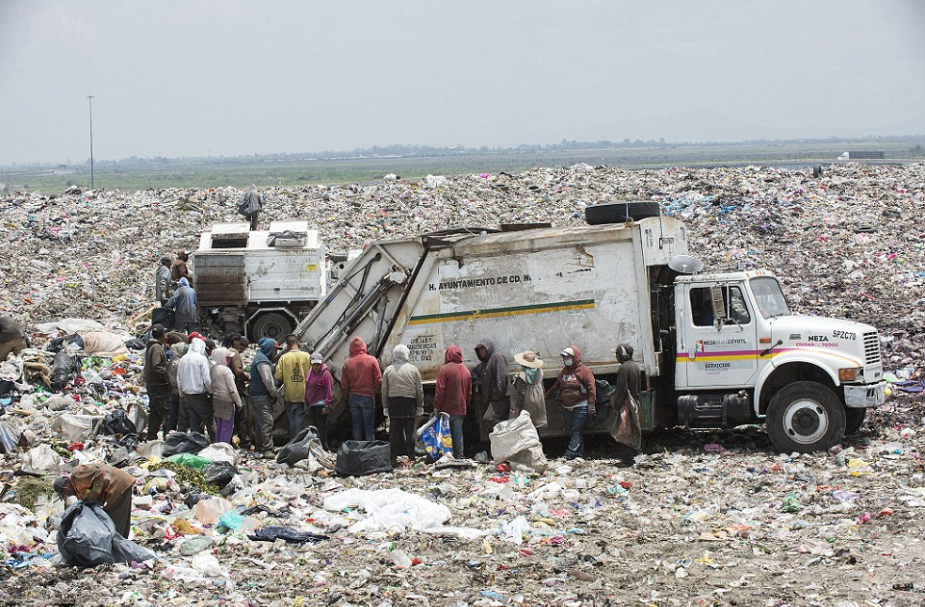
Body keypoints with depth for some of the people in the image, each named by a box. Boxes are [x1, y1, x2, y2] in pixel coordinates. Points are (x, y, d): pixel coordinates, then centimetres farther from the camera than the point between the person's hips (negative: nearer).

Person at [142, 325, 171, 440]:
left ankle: (151, 437, 20)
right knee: (165, 411, -8)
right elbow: (156, 367, -26)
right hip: (159, 385, -10)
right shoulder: (157, 348, -18)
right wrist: (167, 375, -18)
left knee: (154, 412, 15)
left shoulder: (150, 346, 13)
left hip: (150, 384, 10)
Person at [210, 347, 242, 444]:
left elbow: (211, 386, 10)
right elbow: (232, 389, -16)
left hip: (216, 400, 8)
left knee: (219, 426, 17)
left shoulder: (213, 369, 5)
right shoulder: (226, 370, -15)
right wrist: (238, 403, -8)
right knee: (227, 427, -1)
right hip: (226, 401, -8)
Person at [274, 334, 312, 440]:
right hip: (303, 394, 0)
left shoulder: (283, 357, -7)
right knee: (300, 419, 5)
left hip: (289, 395, 0)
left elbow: (277, 376, -9)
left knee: (291, 420, 10)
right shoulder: (306, 356, -7)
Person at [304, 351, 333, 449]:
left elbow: (329, 390, -13)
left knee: (321, 427, -6)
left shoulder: (325, 373, -12)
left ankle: (323, 447, -1)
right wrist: (306, 403, 19)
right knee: (312, 425, 11)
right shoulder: (310, 372, 11)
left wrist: (327, 405, -15)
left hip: (320, 404, -8)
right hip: (311, 404, 8)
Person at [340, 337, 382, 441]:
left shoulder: (347, 363, -1)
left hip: (353, 397, 2)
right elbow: (378, 381, -6)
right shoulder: (372, 360, -6)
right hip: (368, 397, -2)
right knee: (369, 427, 3)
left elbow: (344, 385, 1)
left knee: (356, 427, 9)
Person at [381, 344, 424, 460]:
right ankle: (411, 456, 3)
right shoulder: (413, 369, 0)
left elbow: (384, 390, 4)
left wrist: (385, 407, 10)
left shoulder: (388, 370, 2)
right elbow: (419, 390, 2)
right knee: (410, 431, 3)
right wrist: (420, 406, 9)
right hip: (409, 403, -1)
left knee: (394, 431, 4)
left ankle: (393, 456, 5)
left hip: (393, 403, 1)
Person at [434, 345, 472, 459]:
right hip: (460, 409, 5)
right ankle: (459, 454, 5)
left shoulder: (445, 369, -10)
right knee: (458, 433, 7)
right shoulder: (466, 371, 9)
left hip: (446, 408, -5)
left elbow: (440, 390, -13)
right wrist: (465, 406, 20)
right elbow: (469, 393, 13)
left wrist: (436, 406, -10)